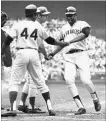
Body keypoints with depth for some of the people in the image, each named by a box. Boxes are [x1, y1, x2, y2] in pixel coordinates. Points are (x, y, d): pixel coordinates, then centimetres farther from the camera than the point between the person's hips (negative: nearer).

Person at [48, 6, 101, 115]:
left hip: (81, 55, -4)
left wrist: (70, 41, -30)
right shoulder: (64, 28, 20)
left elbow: (85, 33, -20)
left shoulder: (82, 24, 3)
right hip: (68, 58, 4)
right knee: (69, 80, -18)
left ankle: (95, 100, 16)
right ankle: (81, 107, -17)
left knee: (86, 80, -16)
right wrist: (53, 54, 18)